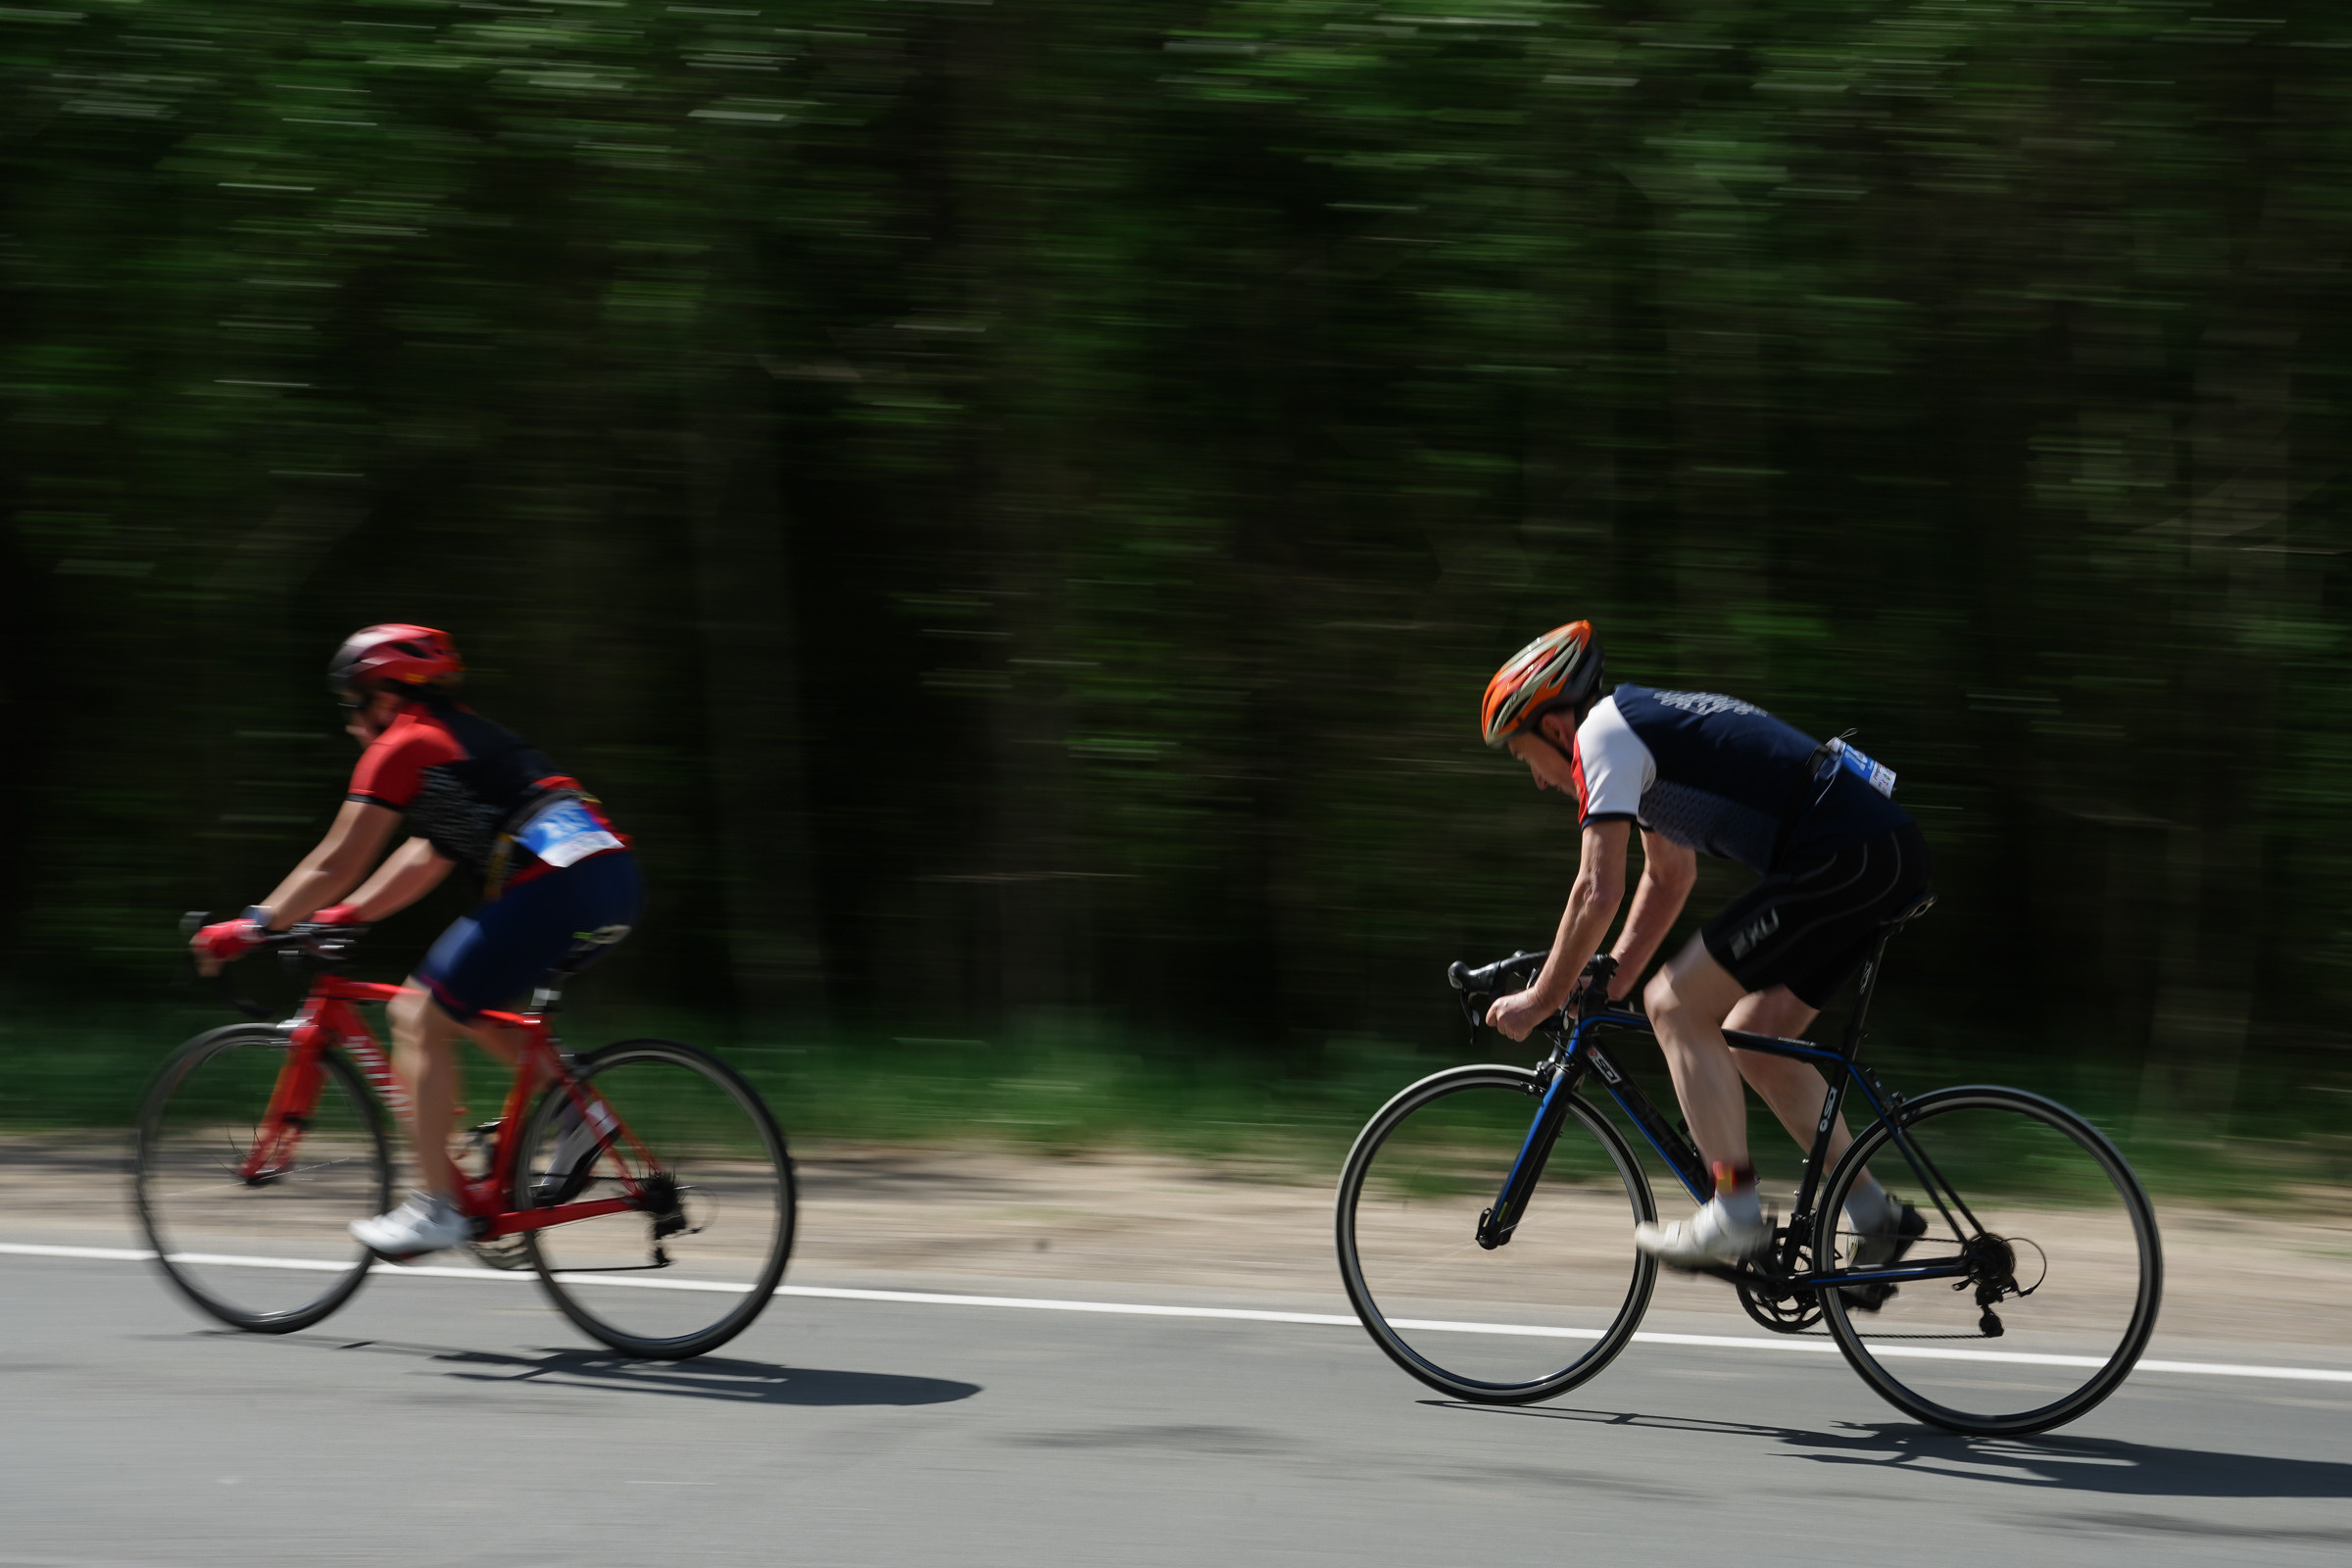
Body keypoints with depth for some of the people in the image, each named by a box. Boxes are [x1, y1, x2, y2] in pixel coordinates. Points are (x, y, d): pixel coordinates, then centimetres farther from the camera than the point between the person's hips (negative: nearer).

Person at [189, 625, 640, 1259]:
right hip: (615, 878, 9)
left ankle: (436, 1207, -4)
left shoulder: (402, 747, 3)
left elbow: (336, 864, 2)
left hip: (555, 883, -9)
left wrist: (250, 928, 10)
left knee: (421, 1017, -1)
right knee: (458, 1007, 25)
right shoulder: (460, 736, 29)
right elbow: (425, 859, 34)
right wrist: (346, 914, 36)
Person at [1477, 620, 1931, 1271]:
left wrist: (1541, 1000, 3)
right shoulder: (1645, 723, 25)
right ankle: (1877, 1216, 16)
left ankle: (1734, 1216, -5)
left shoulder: (1600, 733, -4)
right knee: (1752, 1038, 16)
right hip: (1891, 853, 10)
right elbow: (1668, 879, 33)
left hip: (1842, 859, -10)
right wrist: (1606, 986, 30)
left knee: (1676, 1005, -4)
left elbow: (1598, 893, -8)